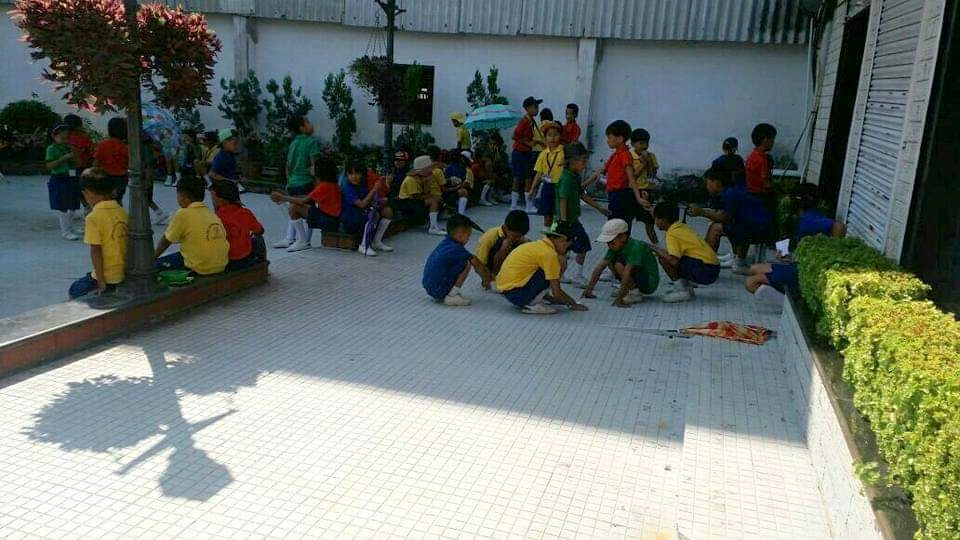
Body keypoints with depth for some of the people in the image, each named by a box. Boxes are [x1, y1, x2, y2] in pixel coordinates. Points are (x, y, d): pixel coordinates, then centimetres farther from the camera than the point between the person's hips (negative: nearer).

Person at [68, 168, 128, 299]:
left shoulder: (93, 217, -15)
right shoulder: (123, 212, 4)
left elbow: (95, 251, -16)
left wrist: (100, 282, -12)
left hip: (108, 278, -6)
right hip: (125, 274, 6)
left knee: (75, 290, 20)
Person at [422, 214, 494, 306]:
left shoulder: (445, 243, 10)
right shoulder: (455, 248, -16)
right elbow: (476, 264, -4)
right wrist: (487, 278, 11)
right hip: (439, 291, -9)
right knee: (466, 263, -10)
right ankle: (451, 296, -6)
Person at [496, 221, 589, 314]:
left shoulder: (539, 245, 13)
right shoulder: (549, 253, -15)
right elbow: (557, 293, -13)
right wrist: (573, 304, 2)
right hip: (516, 293, -10)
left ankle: (531, 301, 8)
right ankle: (532, 305, -7)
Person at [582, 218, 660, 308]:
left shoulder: (636, 247, -27)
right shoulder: (615, 248, -3)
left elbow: (626, 272, -34)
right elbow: (600, 267, -6)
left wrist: (619, 298, -39)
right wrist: (588, 289, -9)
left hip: (650, 283, -8)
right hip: (638, 279, 8)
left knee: (619, 265, -26)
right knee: (610, 261, 1)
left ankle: (635, 294, -13)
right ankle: (628, 289, 7)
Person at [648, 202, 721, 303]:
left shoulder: (672, 234, -11)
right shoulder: (683, 227, 12)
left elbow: (674, 261, -21)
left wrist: (659, 250, -6)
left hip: (704, 272, -9)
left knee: (664, 258, -11)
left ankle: (682, 289, -5)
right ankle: (687, 286, 15)